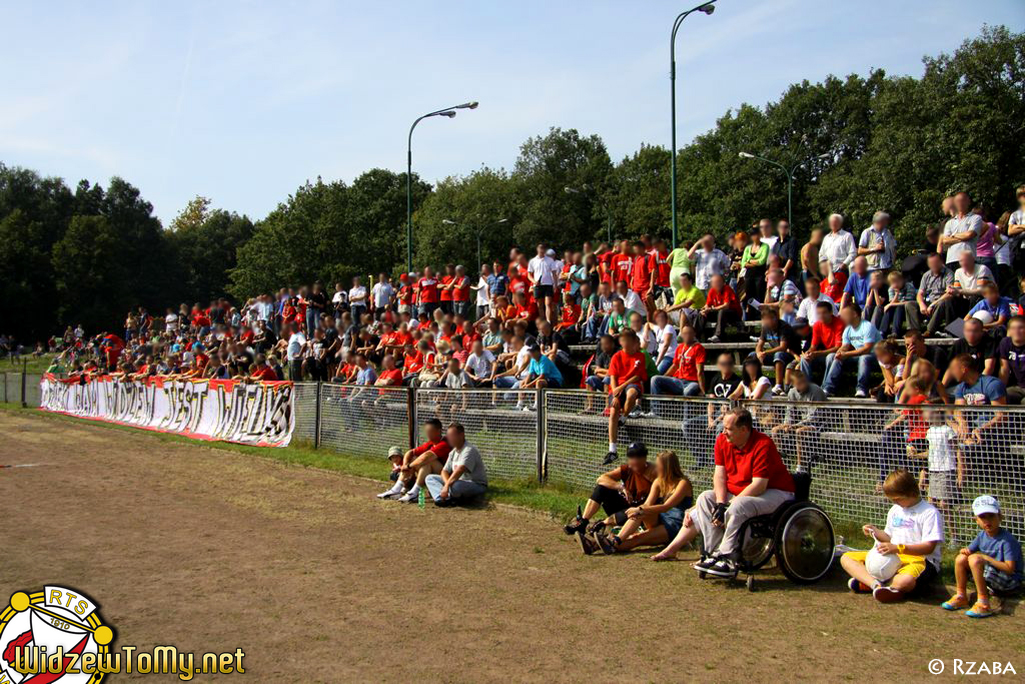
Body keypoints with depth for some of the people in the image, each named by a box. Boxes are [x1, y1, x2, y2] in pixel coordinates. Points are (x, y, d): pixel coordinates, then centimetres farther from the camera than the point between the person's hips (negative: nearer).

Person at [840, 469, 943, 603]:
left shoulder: (930, 513, -8)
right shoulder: (895, 510, 16)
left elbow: (929, 547, -16)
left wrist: (898, 548, -25)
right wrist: (875, 532, 1)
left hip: (919, 559, -8)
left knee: (906, 581, -45)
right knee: (846, 558, -6)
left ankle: (866, 582, -23)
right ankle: (876, 584, -30)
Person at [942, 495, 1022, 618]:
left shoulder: (1007, 540, -19)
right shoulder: (982, 535, 4)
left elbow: (1010, 568, -25)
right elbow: (970, 550, 15)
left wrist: (987, 558, -22)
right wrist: (965, 550, -10)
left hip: (1010, 583, -8)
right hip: (990, 578, 8)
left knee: (975, 559, -28)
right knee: (961, 558, -2)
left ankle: (983, 603, -27)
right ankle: (961, 597, 7)